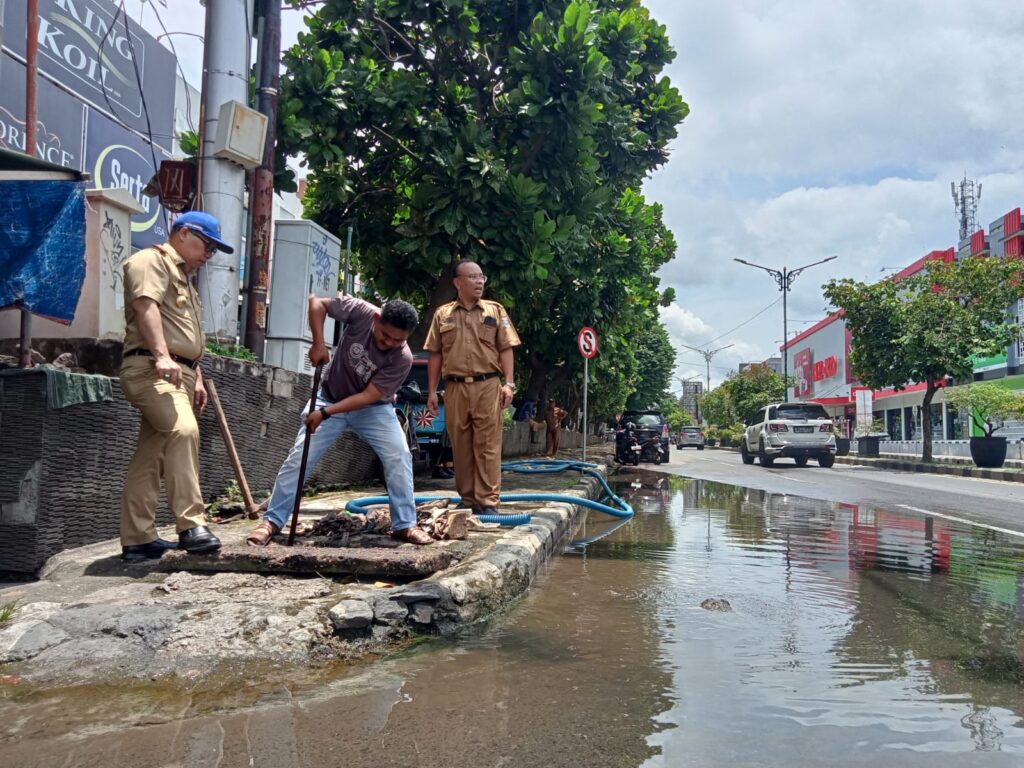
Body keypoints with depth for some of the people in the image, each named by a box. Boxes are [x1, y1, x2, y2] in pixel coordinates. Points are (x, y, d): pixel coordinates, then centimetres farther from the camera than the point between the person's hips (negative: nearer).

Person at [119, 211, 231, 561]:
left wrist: (196, 379, 23)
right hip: (150, 369, -10)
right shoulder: (152, 260, 0)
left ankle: (138, 540, 9)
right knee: (183, 430, -29)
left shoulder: (182, 277, 31)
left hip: (177, 373, 10)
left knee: (150, 457, 8)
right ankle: (191, 525, -33)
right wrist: (161, 356, -30)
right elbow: (146, 307, -18)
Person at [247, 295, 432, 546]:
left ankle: (404, 525, -4)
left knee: (399, 457, -16)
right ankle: (272, 521, 7)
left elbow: (368, 396, -27)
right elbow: (317, 302, -14)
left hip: (373, 408, -1)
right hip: (330, 398, 1)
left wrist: (325, 413, -32)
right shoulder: (361, 312, -26)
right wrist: (318, 343, -26)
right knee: (299, 457, -4)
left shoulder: (402, 358, -28)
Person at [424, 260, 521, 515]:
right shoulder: (442, 314, 11)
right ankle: (468, 500, 16)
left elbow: (506, 349, 4)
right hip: (454, 387, 2)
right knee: (460, 446, 6)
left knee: (488, 446, -4)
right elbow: (435, 355, 11)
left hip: (487, 386, -2)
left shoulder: (495, 311, 8)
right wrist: (432, 390, 6)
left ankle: (487, 501, -1)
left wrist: (509, 383, -7)